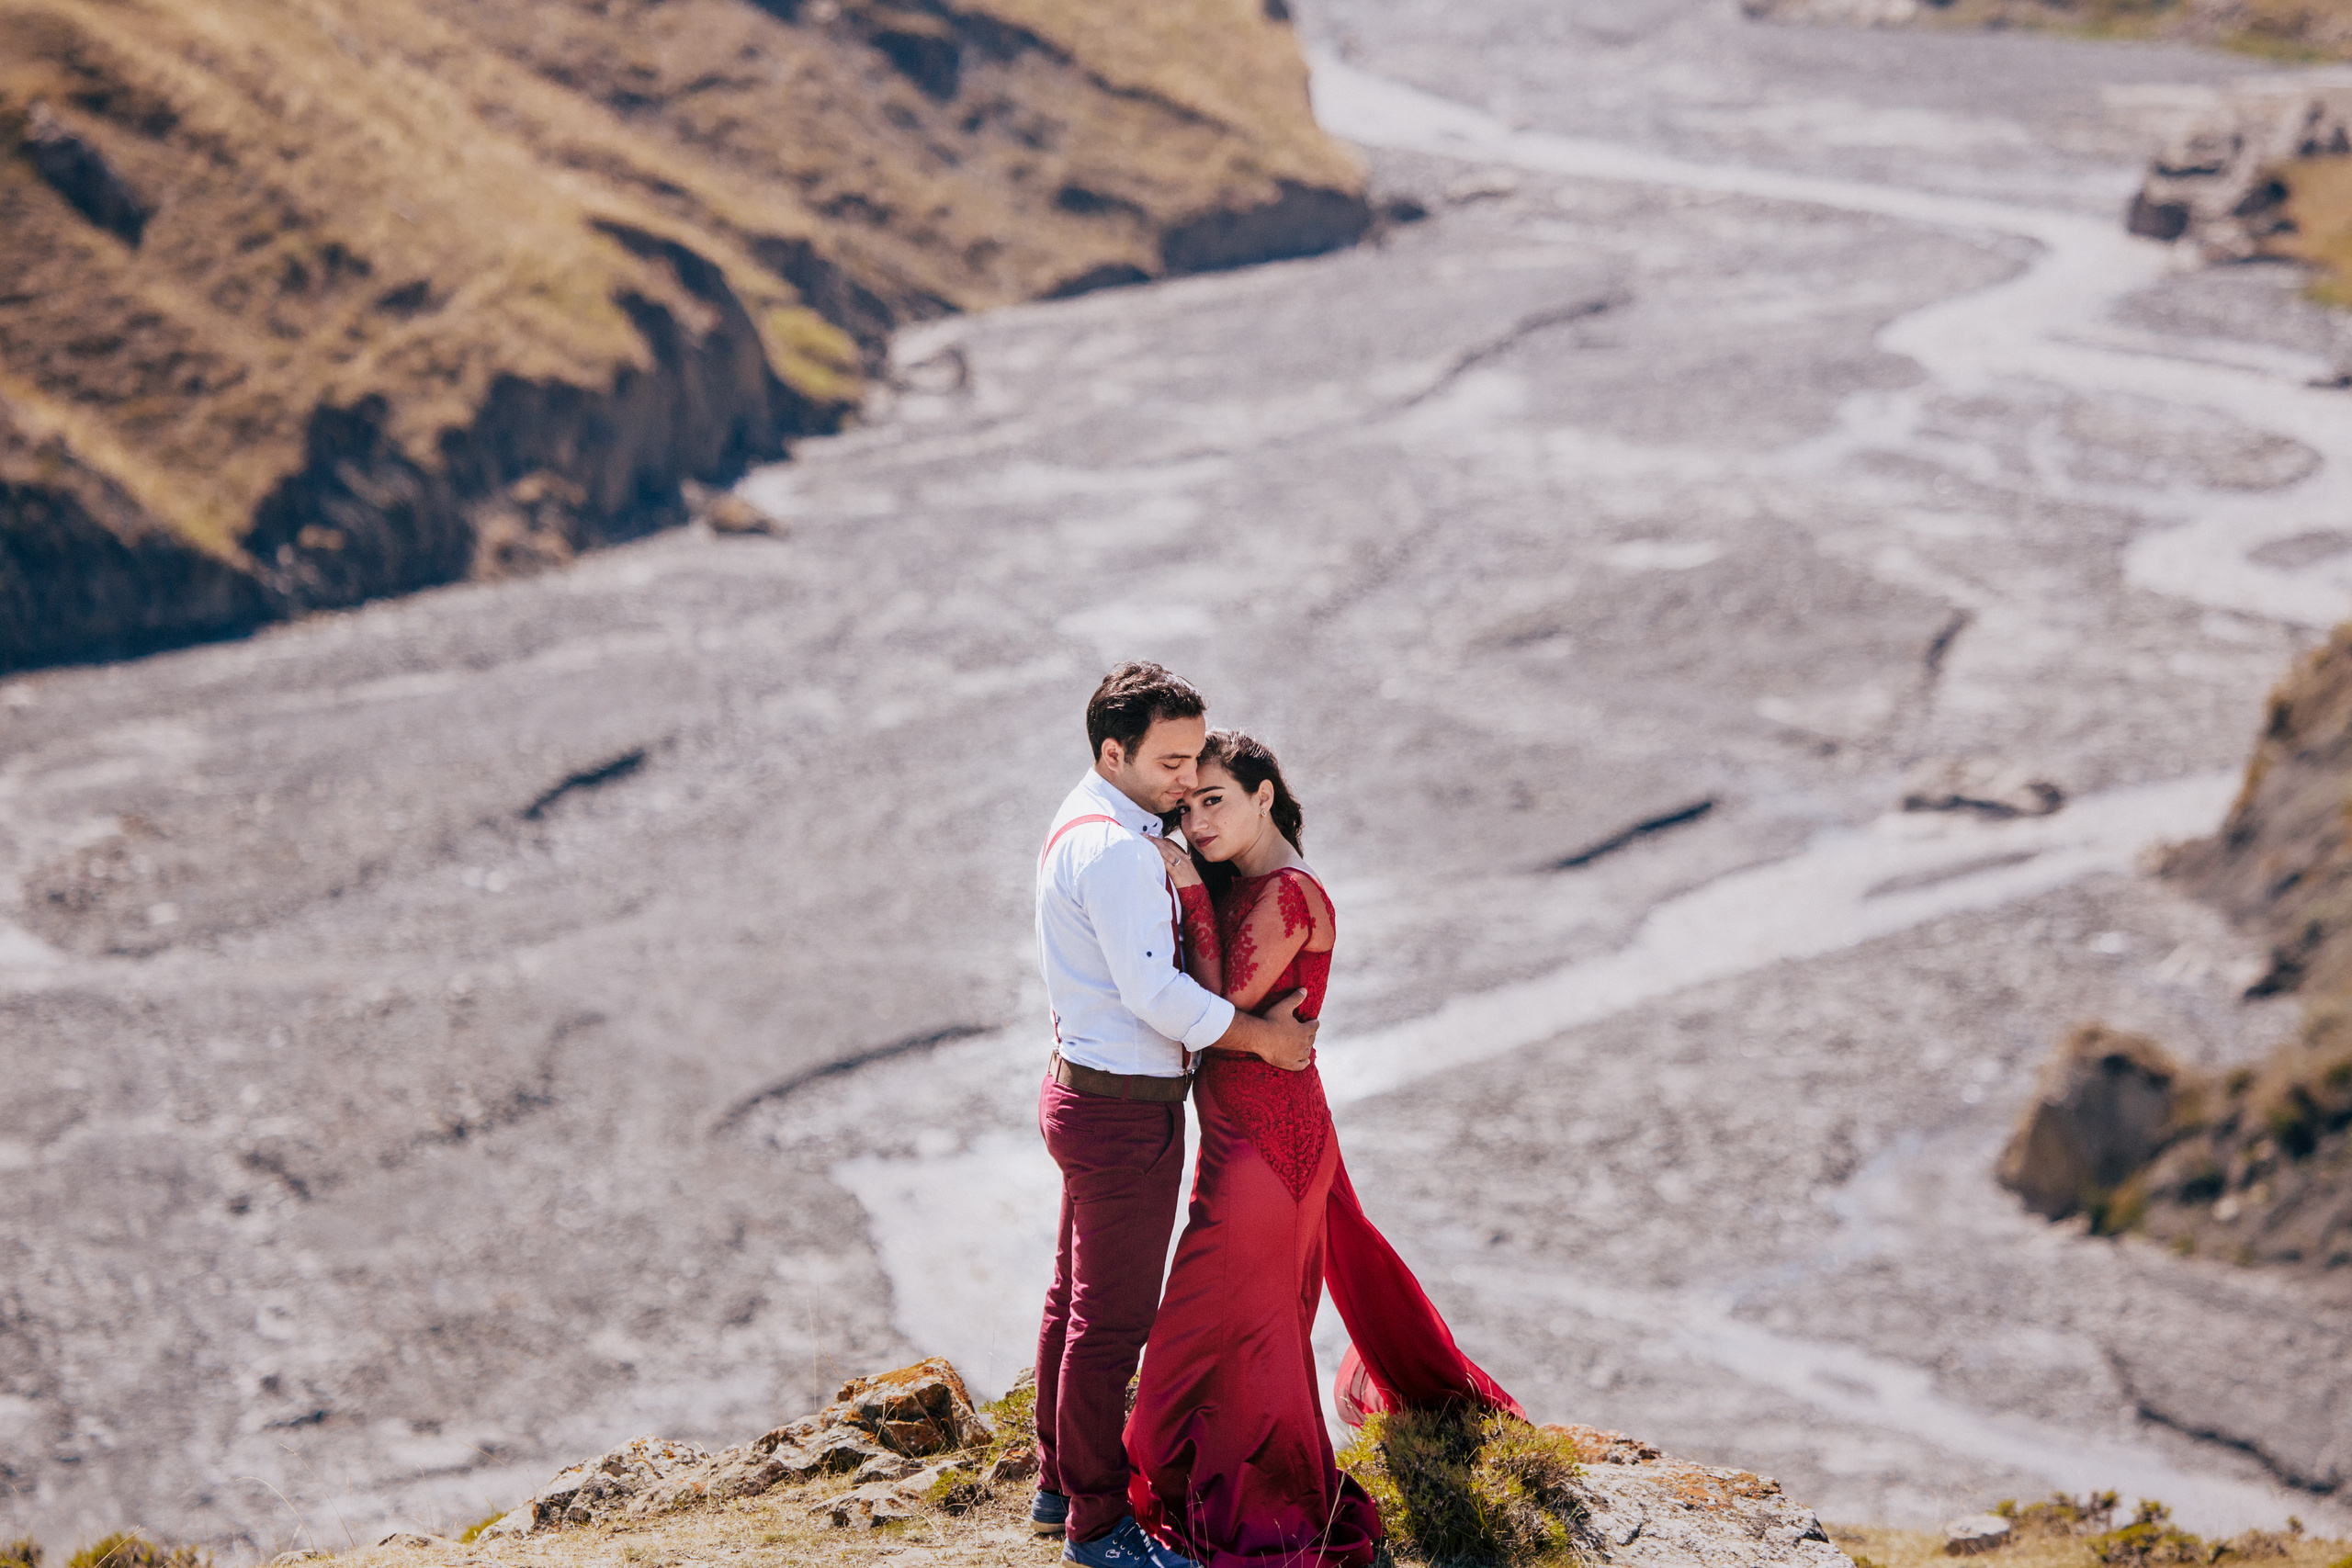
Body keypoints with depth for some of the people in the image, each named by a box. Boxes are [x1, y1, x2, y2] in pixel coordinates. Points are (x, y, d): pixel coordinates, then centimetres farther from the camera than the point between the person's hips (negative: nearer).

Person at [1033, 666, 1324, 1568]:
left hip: (1080, 1089, 10)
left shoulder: (1085, 826, 10)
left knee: (1076, 1302, 21)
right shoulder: (1115, 849, -23)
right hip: (1126, 1112, -10)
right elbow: (1156, 993, -26)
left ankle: (1059, 1482, 35)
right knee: (1112, 1323, 0)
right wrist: (1263, 1036, -16)